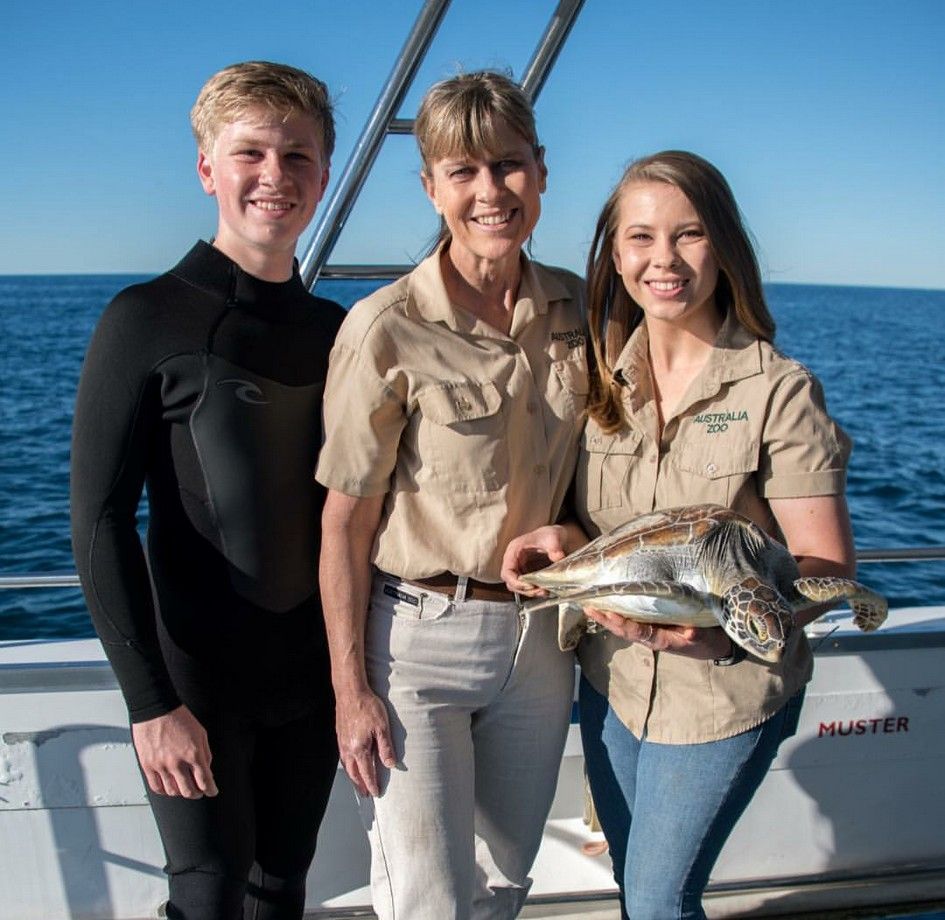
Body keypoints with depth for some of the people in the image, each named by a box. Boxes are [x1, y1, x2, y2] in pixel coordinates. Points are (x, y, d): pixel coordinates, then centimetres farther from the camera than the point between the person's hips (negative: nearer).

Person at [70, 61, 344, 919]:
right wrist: (151, 701, -16)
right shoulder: (148, 321, -11)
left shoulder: (338, 331, 3)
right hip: (199, 678, -4)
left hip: (315, 674, 5)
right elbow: (100, 521, -13)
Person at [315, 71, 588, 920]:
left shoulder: (575, 309, 0)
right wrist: (352, 689, -11)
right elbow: (345, 523, -11)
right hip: (418, 637, -5)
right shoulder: (388, 328, -15)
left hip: (538, 637, 5)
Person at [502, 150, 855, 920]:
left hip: (725, 691, -5)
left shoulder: (777, 390, -16)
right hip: (612, 677, 5)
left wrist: (711, 624, -31)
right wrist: (564, 538, -12)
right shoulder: (603, 379, -1)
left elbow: (826, 565, -16)